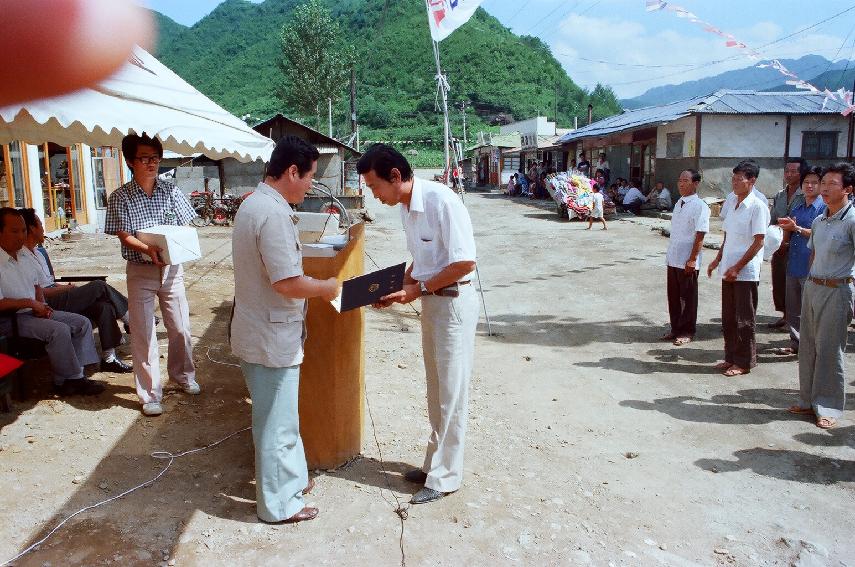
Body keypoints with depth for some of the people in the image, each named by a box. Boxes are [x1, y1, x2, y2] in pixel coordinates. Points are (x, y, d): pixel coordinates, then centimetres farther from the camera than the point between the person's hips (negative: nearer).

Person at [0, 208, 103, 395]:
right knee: (59, 330, -29)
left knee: (82, 322, -3)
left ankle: (75, 375, -5)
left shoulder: (22, 257, 12)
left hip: (33, 311, 9)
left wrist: (42, 304, 3)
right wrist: (30, 303, -14)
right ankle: (65, 380, -11)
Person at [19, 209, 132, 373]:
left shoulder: (38, 252, 21)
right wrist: (64, 288, -7)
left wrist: (65, 287, 5)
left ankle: (109, 358, -16)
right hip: (47, 305, -9)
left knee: (104, 306, -15)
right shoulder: (21, 257, -10)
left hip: (59, 298, 9)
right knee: (99, 286, -17)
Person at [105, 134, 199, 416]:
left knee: (180, 327, 10)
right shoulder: (120, 197, -4)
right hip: (140, 271, -2)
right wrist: (149, 249, -29)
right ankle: (150, 394, 11)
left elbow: (184, 227, 4)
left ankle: (182, 375, 34)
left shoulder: (171, 191, 3)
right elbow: (125, 236, -11)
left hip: (171, 268, 2)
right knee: (143, 333, 1)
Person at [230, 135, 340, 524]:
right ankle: (279, 504, 21)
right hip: (272, 336, -10)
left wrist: (316, 287, 14)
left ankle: (289, 478, 39)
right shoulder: (273, 213, -23)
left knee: (278, 415, 23)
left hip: (259, 330, 10)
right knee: (277, 422, 5)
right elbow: (288, 283, -27)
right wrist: (326, 287, -9)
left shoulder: (254, 203, 10)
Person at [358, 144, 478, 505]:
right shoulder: (405, 206, 5)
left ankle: (445, 476, 16)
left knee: (451, 393, 3)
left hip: (454, 302, -9)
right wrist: (399, 288, 2)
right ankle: (435, 462, 32)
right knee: (436, 390, 18)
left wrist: (419, 288, -17)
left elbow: (465, 262, -23)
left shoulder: (442, 201, -22)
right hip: (430, 301, 9)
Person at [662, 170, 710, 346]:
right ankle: (676, 328, 27)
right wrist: (669, 254, 14)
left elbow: (700, 236, -16)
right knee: (673, 296, 14)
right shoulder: (679, 203, 10)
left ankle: (687, 332, 17)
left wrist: (692, 259, -19)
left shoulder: (700, 206, -13)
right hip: (673, 259, 7)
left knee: (688, 297, 5)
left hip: (687, 261, -7)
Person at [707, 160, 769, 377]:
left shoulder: (757, 206, -12)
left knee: (744, 320, 2)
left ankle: (744, 362, 12)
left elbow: (758, 241, -15)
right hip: (728, 270, 7)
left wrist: (737, 267, -17)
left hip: (746, 272, -7)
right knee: (728, 318, 13)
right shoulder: (730, 203, 11)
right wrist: (718, 260, 11)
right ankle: (731, 357, 24)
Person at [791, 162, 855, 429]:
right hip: (811, 287, 7)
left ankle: (828, 407, 11)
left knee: (829, 349, -1)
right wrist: (811, 283, 15)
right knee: (808, 346, 11)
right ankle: (809, 400, 23)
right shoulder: (819, 221, 9)